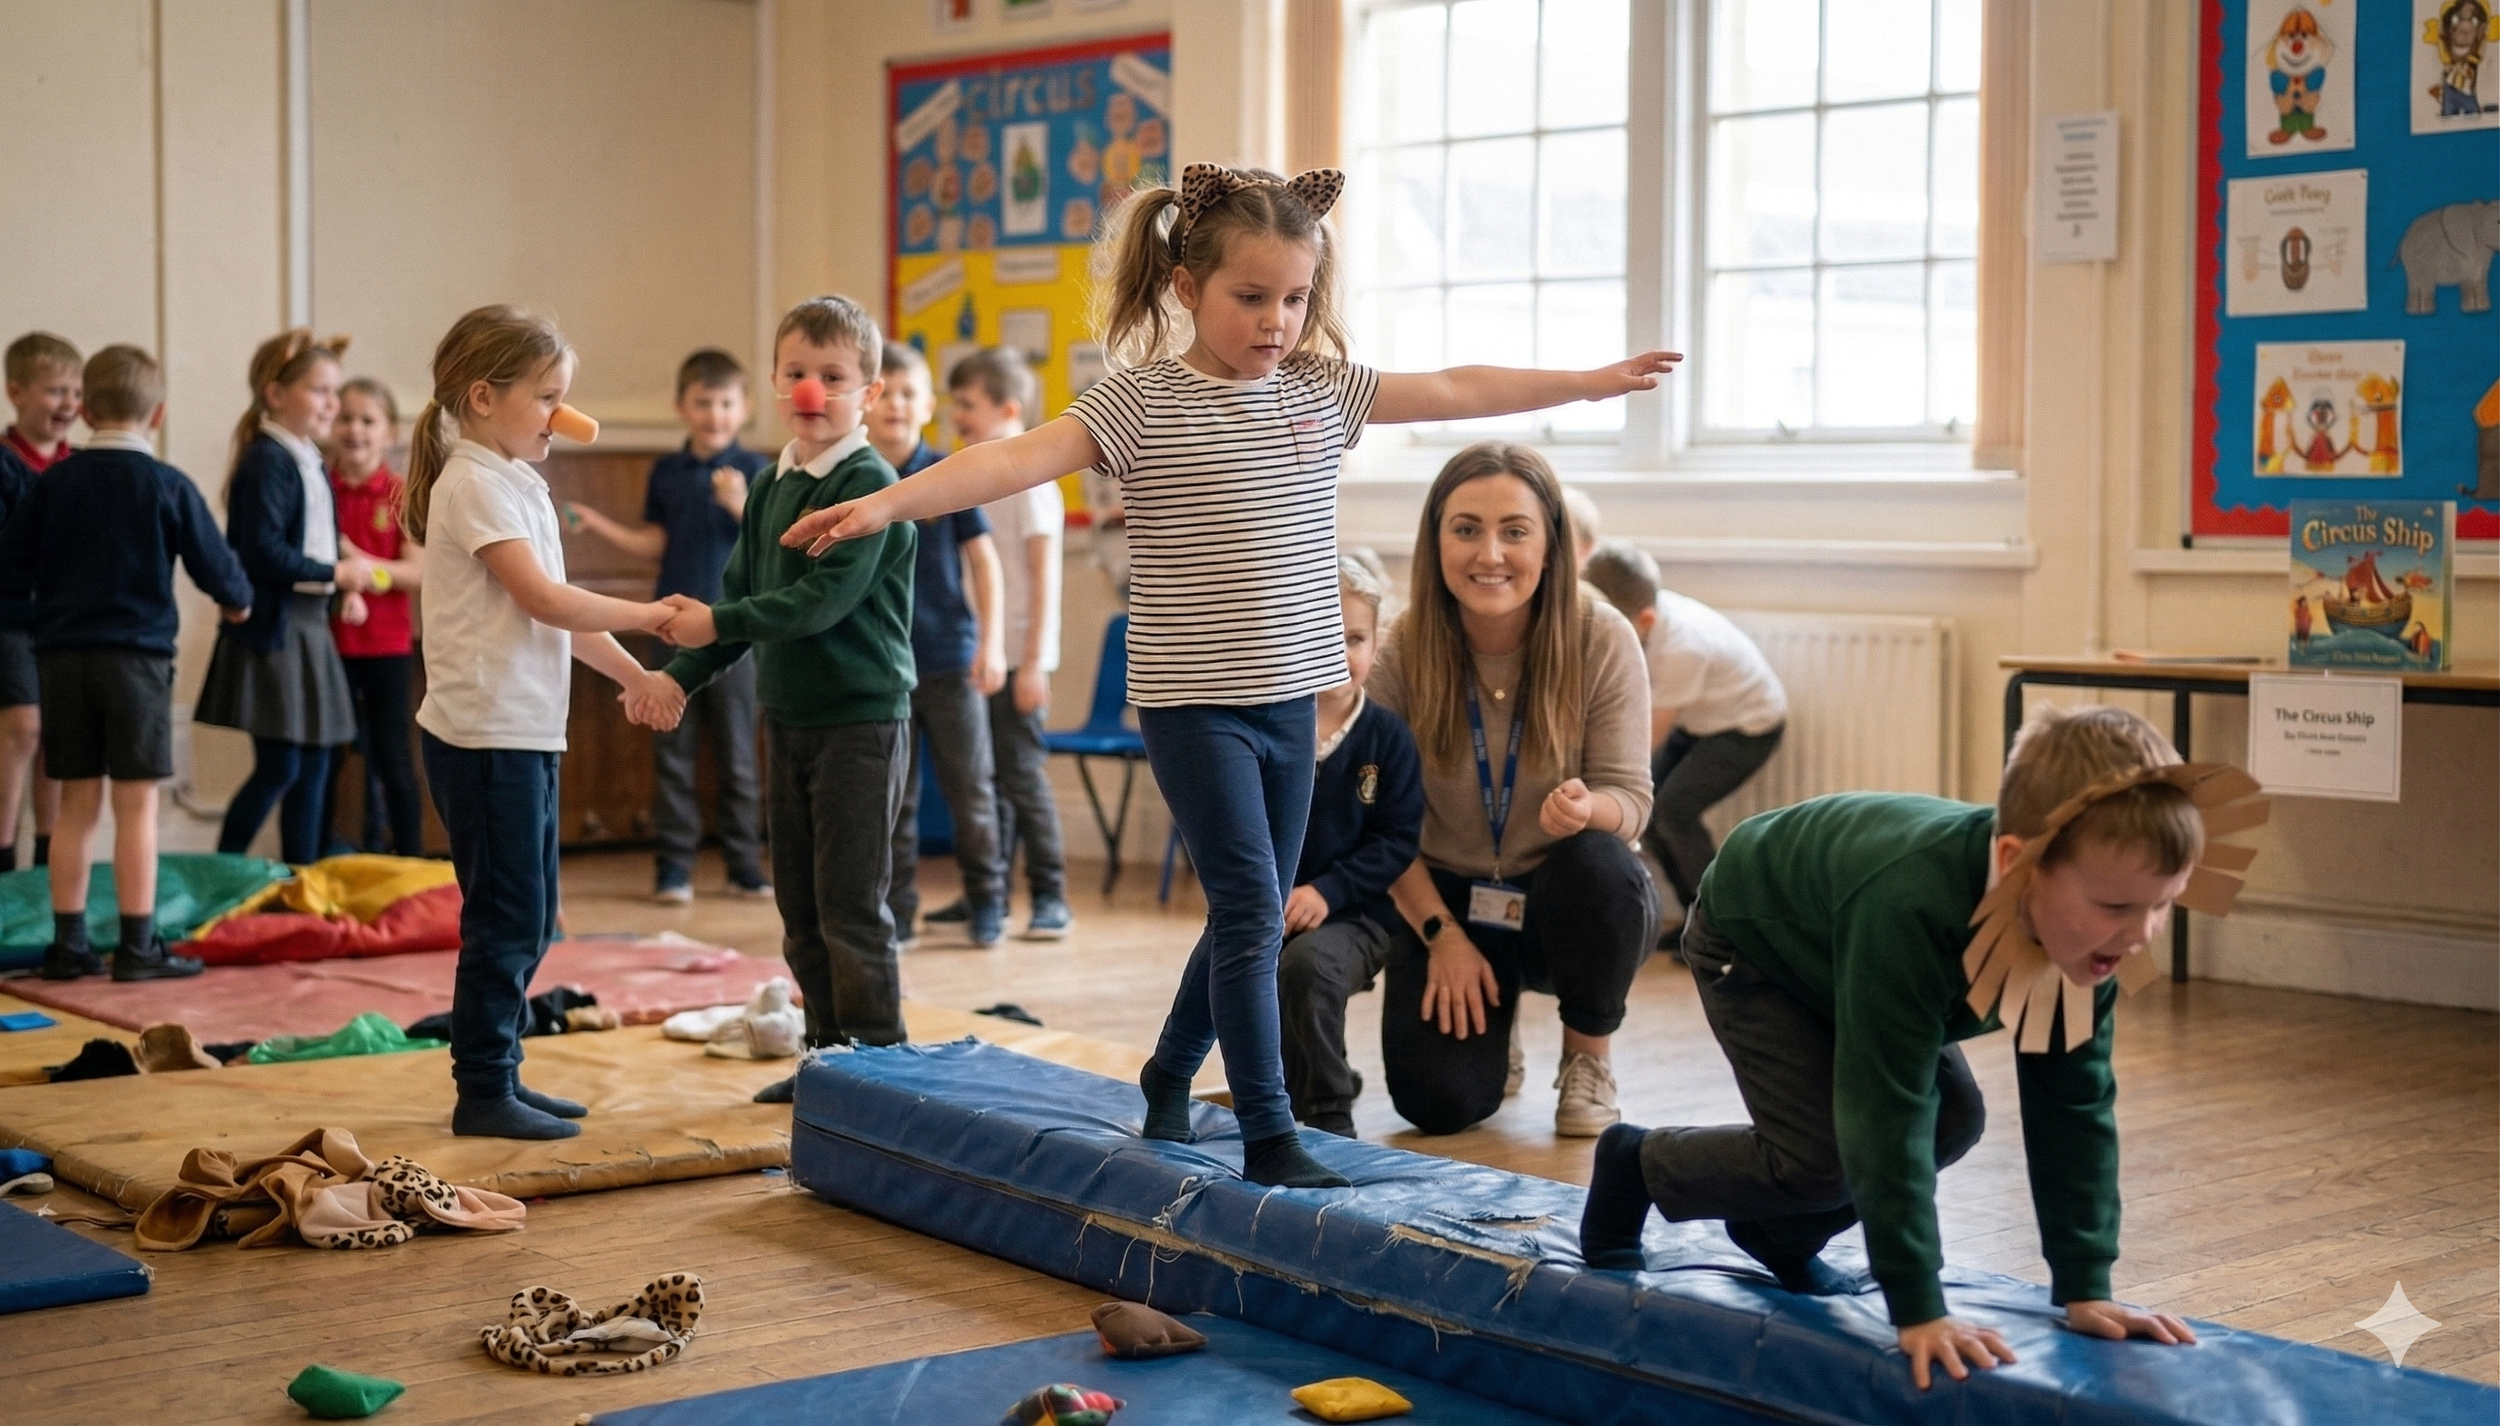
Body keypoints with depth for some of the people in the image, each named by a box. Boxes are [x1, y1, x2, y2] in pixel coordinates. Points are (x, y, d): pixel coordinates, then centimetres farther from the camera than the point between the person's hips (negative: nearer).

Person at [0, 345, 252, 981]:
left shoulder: (53, 483, 3)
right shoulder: (168, 486, -6)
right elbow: (215, 567, -2)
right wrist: (238, 599, 19)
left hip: (63, 658, 4)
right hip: (138, 655, -4)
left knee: (76, 804, 10)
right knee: (137, 805, 0)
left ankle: (68, 942, 13)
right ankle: (138, 946, 1)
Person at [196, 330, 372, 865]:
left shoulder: (311, 464, 15)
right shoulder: (266, 462, -13)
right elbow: (262, 552, -22)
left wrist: (345, 576, 2)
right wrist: (335, 574, -14)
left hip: (310, 628, 9)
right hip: (273, 628, -9)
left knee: (313, 768, 10)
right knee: (279, 767, -9)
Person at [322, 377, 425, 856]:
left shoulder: (402, 495, -3)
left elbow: (418, 573, -8)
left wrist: (363, 564, -23)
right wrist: (340, 587, -18)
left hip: (386, 646, -2)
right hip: (326, 643, 2)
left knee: (393, 762, 4)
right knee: (324, 761, 10)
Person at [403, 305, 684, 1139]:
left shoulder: (516, 484, 17)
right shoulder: (475, 485, -13)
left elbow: (561, 612, 17)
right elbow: (544, 600, -19)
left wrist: (633, 677, 9)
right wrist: (651, 617, -12)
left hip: (525, 733, 10)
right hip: (485, 734, -10)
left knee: (531, 921, 14)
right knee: (505, 919, -5)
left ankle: (500, 1076, 22)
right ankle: (483, 1092, 2)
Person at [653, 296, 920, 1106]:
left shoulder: (869, 483, -14)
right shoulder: (771, 486, 11)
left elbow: (826, 597, -22)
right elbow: (741, 591, 15)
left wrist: (720, 625, -24)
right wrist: (678, 674, 7)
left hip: (861, 720, -8)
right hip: (787, 715, 8)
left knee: (851, 904, -4)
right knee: (799, 903, 13)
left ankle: (879, 1061, 6)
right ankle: (827, 1055, 23)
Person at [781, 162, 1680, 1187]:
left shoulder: (1321, 391, 7)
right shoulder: (1140, 402, -10)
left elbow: (1457, 390, 14)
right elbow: (1018, 458, -21)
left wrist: (1594, 380, 19)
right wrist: (886, 504, -34)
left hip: (1289, 698, 6)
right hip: (1193, 703, -6)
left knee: (1255, 915, 14)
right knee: (1251, 911, -10)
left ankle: (1169, 1076, 36)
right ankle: (1268, 1133, -2)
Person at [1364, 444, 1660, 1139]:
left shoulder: (1601, 639, -17)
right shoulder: (1404, 650, -14)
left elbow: (1629, 797, -15)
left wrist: (1587, 808, -39)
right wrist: (1442, 933, -13)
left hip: (1573, 900, 0)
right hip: (1449, 898, 1)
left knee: (1598, 864, -36)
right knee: (1438, 1102, -17)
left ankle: (1587, 1060, -6)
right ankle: (1493, 1014, 22)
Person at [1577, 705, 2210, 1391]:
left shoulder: (2083, 924, -28)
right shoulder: (1911, 905, -48)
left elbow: (2073, 1106, -19)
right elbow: (1886, 1116, -45)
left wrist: (2086, 1289, -21)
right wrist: (1919, 1309, -42)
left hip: (1834, 950, 7)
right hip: (1750, 941, -6)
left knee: (1951, 1118, -6)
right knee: (1821, 1155, -16)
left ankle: (1780, 1229, 16)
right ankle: (1637, 1164, 10)